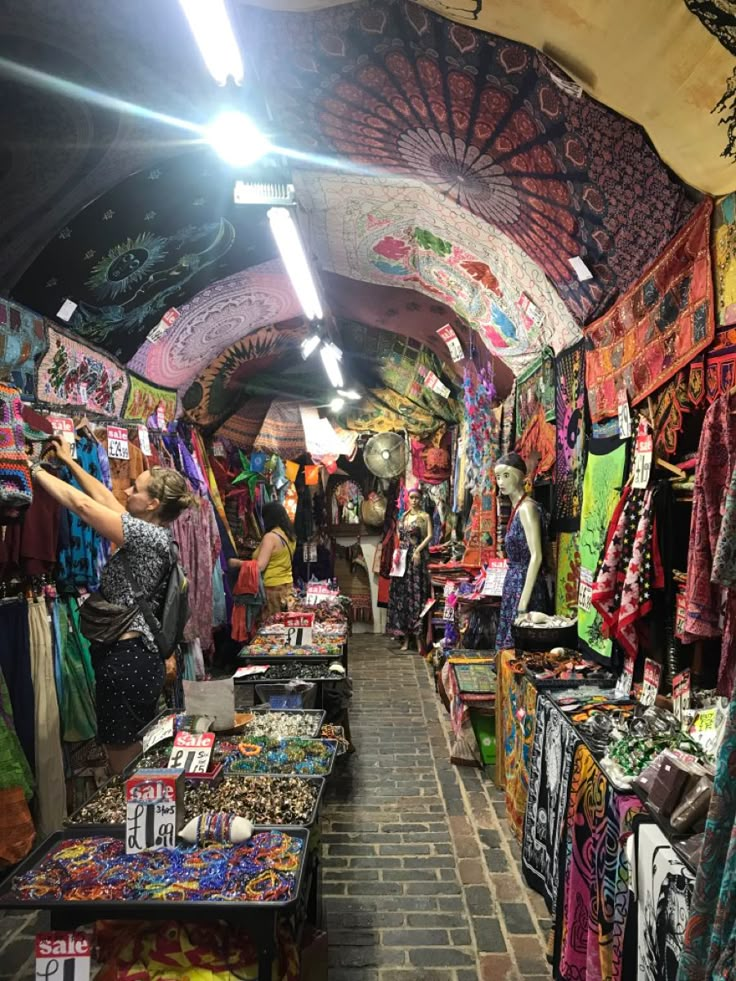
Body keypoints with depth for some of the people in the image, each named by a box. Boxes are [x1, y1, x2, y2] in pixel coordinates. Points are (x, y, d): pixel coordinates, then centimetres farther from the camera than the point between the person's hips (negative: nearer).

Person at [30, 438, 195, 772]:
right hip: (141, 656, 10)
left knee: (125, 770, 4)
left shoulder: (148, 535, -18)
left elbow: (83, 505, -18)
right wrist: (68, 461, 22)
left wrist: (37, 470, -5)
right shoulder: (153, 533, 9)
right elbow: (105, 500, 17)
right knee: (138, 763, 21)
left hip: (124, 660, -10)